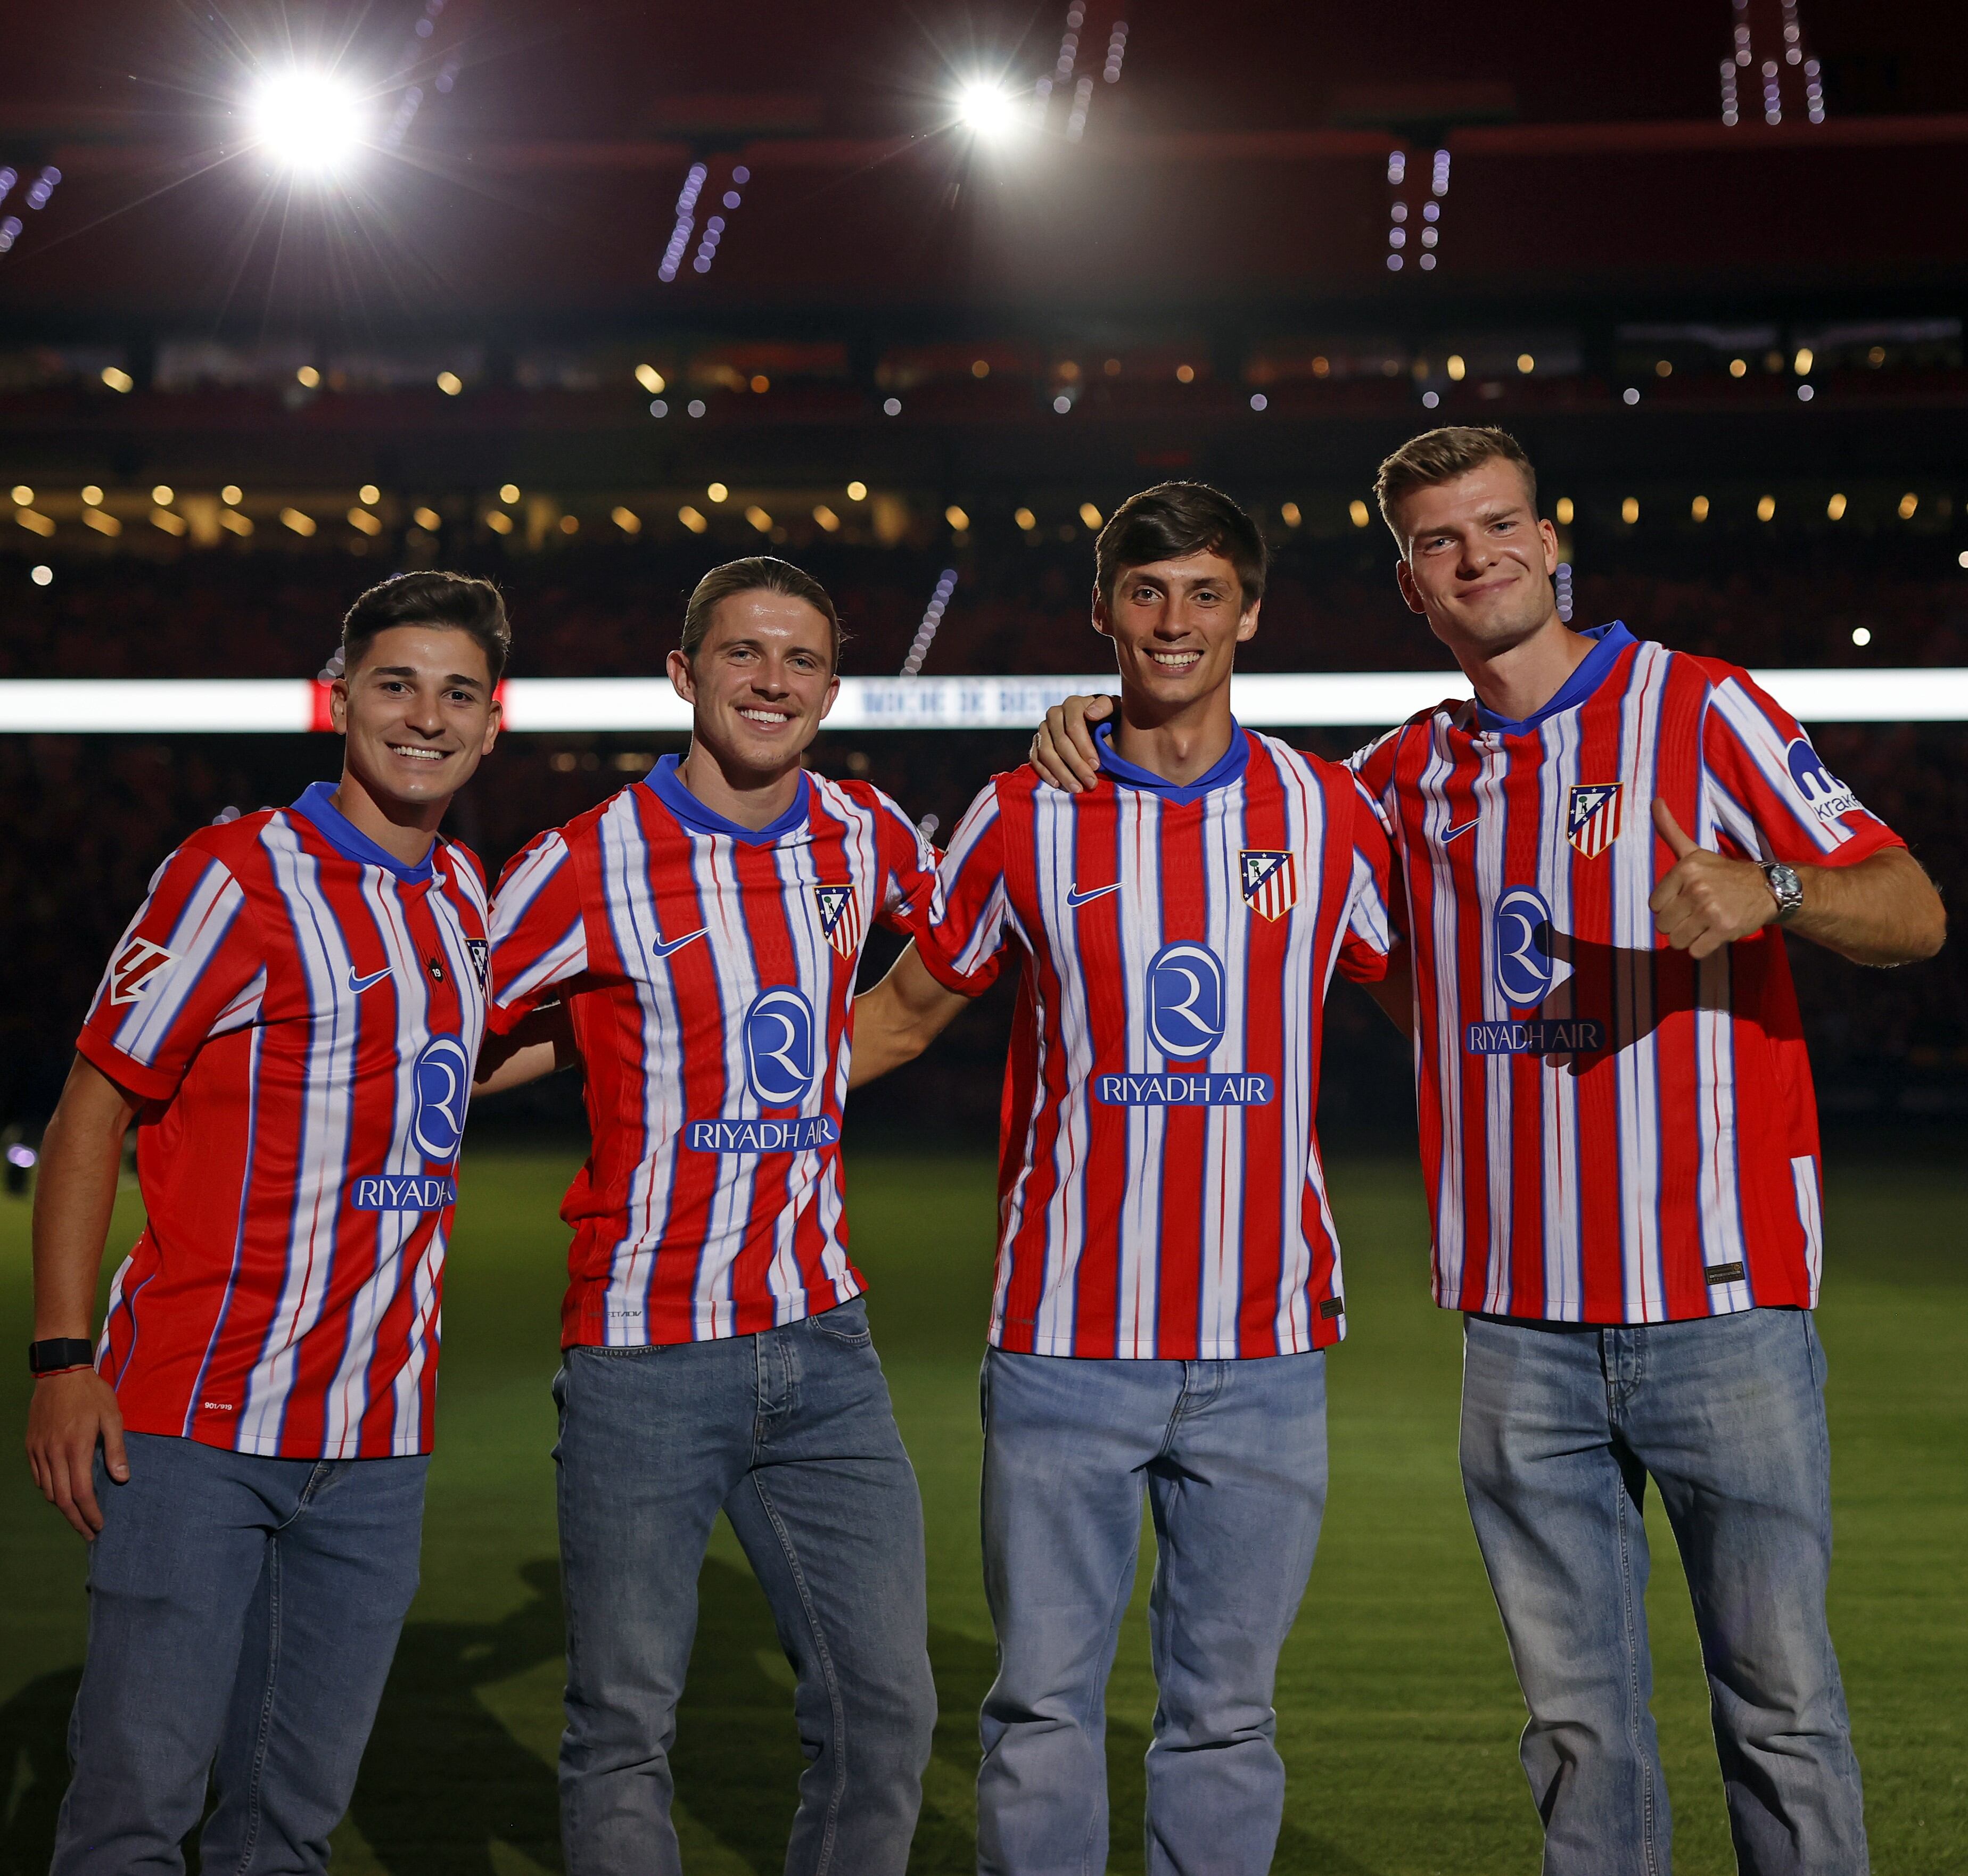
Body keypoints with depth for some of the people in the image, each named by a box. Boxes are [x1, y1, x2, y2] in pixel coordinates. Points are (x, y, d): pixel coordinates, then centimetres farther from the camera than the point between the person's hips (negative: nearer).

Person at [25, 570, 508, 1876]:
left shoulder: (468, 896, 13)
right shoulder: (237, 878, -6)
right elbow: (94, 1110, -7)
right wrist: (65, 1360, -13)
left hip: (379, 1442, 6)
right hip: (198, 1424, -6)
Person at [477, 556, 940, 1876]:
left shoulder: (865, 838, 6)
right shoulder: (591, 867, -8)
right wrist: (615, 1026, -6)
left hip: (823, 1344, 4)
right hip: (645, 1356, -4)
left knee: (886, 1711, 5)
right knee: (626, 1725, 3)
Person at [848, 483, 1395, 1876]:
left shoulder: (1332, 817, 4)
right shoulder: (1027, 820, 3)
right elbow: (908, 1011, 14)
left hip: (1265, 1352, 1)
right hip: (1066, 1342, 0)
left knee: (1227, 1710, 8)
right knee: (1044, 1705, 3)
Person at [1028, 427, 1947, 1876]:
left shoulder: (1701, 709, 0)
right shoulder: (1416, 770, 12)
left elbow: (1915, 914, -6)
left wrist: (1768, 888, -27)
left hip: (1721, 1300, -4)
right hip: (1522, 1325, 4)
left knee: (1782, 1699, 1)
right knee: (1578, 1713, 9)